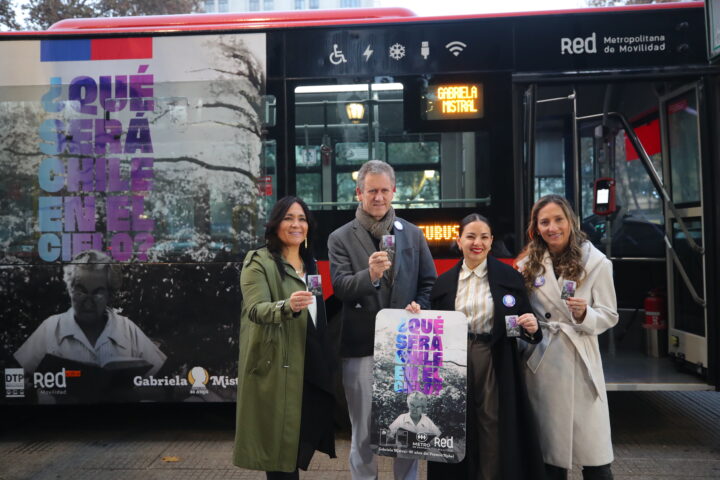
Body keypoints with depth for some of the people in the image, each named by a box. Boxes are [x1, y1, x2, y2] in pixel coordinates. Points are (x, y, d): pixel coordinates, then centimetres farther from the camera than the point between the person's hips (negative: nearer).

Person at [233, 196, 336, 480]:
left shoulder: (310, 265, 14)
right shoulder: (259, 262, -7)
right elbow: (255, 309, -21)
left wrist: (328, 359, 17)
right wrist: (287, 306, -40)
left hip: (312, 366, 7)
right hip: (276, 367, -6)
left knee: (306, 438, 12)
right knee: (279, 441, 0)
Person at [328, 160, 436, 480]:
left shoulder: (413, 234, 8)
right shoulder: (341, 238, -1)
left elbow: (429, 283, 9)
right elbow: (340, 288, -13)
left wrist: (420, 307, -10)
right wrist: (370, 274, -30)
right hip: (361, 347, -2)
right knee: (363, 430, 12)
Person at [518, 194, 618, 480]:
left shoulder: (596, 262, -1)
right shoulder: (529, 264, 6)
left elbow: (609, 315, -1)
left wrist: (584, 315, -20)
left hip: (580, 362, -2)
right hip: (540, 363, 2)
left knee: (593, 453, 0)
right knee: (549, 447, 12)